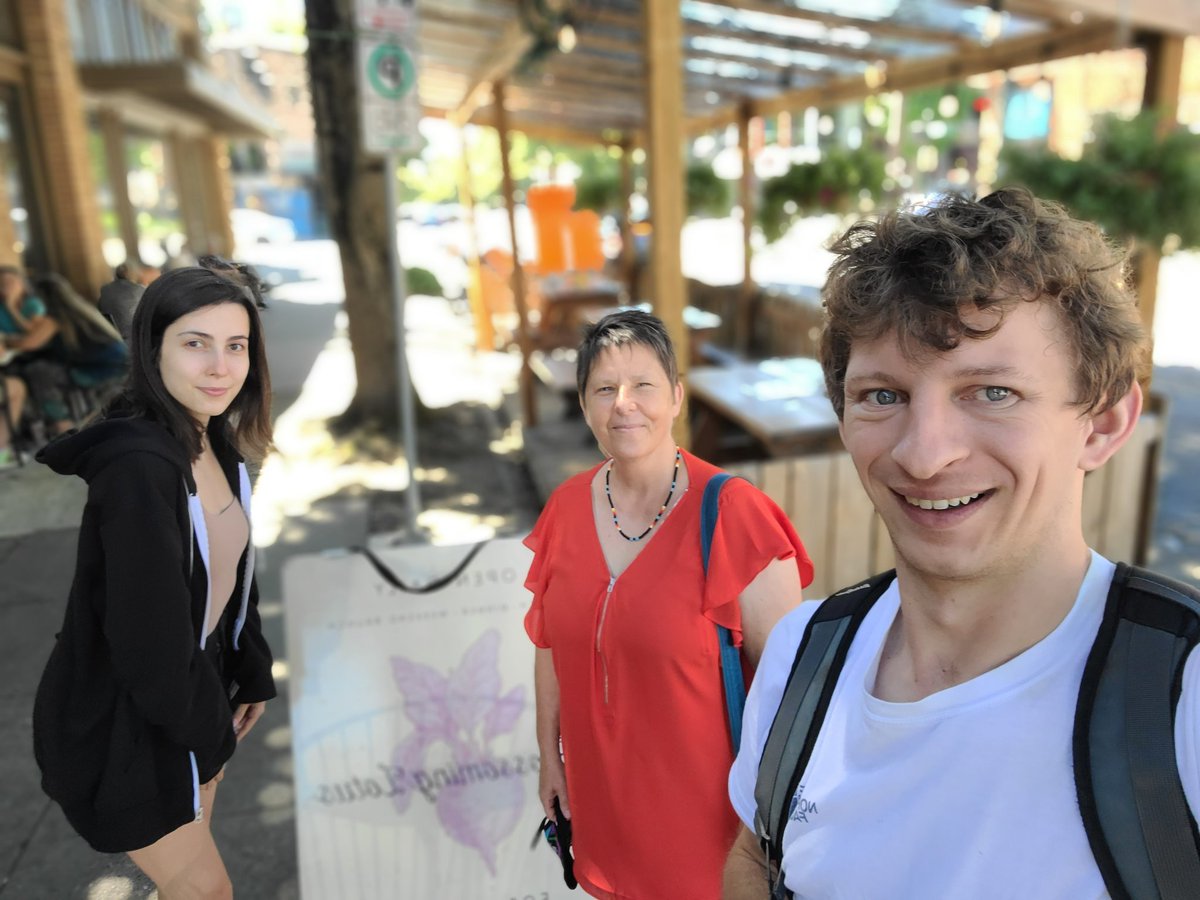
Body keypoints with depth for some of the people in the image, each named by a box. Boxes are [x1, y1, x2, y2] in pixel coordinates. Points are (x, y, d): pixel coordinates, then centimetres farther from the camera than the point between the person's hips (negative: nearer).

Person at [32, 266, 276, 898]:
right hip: (120, 720, -7)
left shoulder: (217, 448, -3)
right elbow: (149, 639, -28)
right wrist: (205, 727, -14)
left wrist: (251, 676, 6)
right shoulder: (136, 465, -31)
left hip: (191, 694, 8)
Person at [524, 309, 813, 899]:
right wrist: (550, 754, 10)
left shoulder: (733, 515, -19)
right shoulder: (565, 509, -5)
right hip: (599, 787, 4)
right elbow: (550, 644, 5)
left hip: (701, 798, -4)